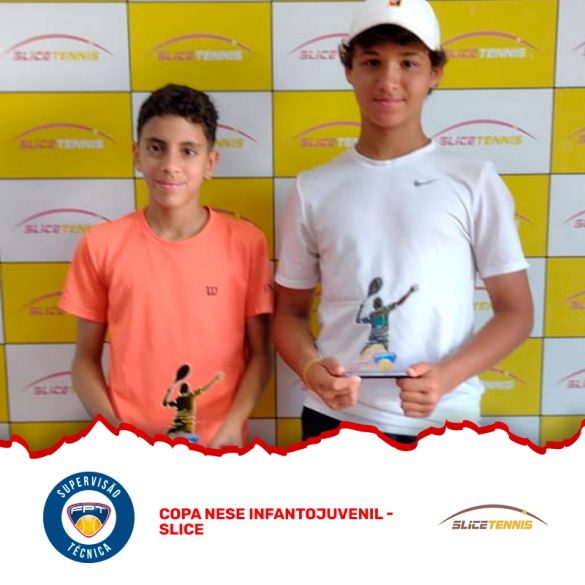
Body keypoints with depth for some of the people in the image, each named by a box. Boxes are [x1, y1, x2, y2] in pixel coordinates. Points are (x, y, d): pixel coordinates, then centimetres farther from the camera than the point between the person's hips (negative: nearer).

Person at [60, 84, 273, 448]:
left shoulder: (246, 242, -5)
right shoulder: (101, 245, -4)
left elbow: (260, 354, -1)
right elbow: (86, 358, 2)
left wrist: (232, 425, -13)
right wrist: (115, 431, -10)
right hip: (131, 446, 1)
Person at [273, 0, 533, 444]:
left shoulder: (474, 182, -2)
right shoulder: (313, 189, 2)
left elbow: (516, 313, 0)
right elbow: (290, 311, 7)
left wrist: (447, 376, -15)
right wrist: (310, 368, -12)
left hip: (442, 421, -1)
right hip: (334, 418, 1)